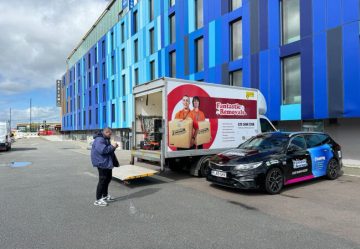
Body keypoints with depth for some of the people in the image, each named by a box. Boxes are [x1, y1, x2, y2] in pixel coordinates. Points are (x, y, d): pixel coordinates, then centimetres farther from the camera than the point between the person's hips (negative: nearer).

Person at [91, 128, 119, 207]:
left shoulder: (105, 139, 16)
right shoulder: (99, 140, -19)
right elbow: (103, 150, -31)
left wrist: (113, 147, 6)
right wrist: (112, 146, -23)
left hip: (107, 163, 11)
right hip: (102, 163, -11)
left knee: (108, 178, 19)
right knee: (102, 180, -7)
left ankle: (105, 195, 33)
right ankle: (98, 200, 2)